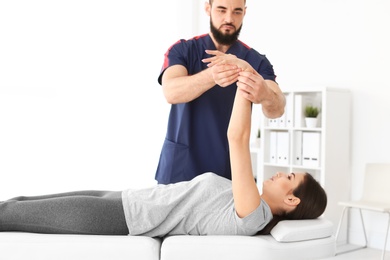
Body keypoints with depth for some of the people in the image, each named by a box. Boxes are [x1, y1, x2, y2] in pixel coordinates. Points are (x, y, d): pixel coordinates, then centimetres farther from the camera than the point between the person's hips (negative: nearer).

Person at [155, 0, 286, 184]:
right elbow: (171, 92, -21)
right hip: (180, 166, 0)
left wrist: (265, 95, -41)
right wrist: (211, 76, -41)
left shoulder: (256, 61, -1)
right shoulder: (182, 50, -2)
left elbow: (277, 110, -17)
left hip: (230, 170, 1)